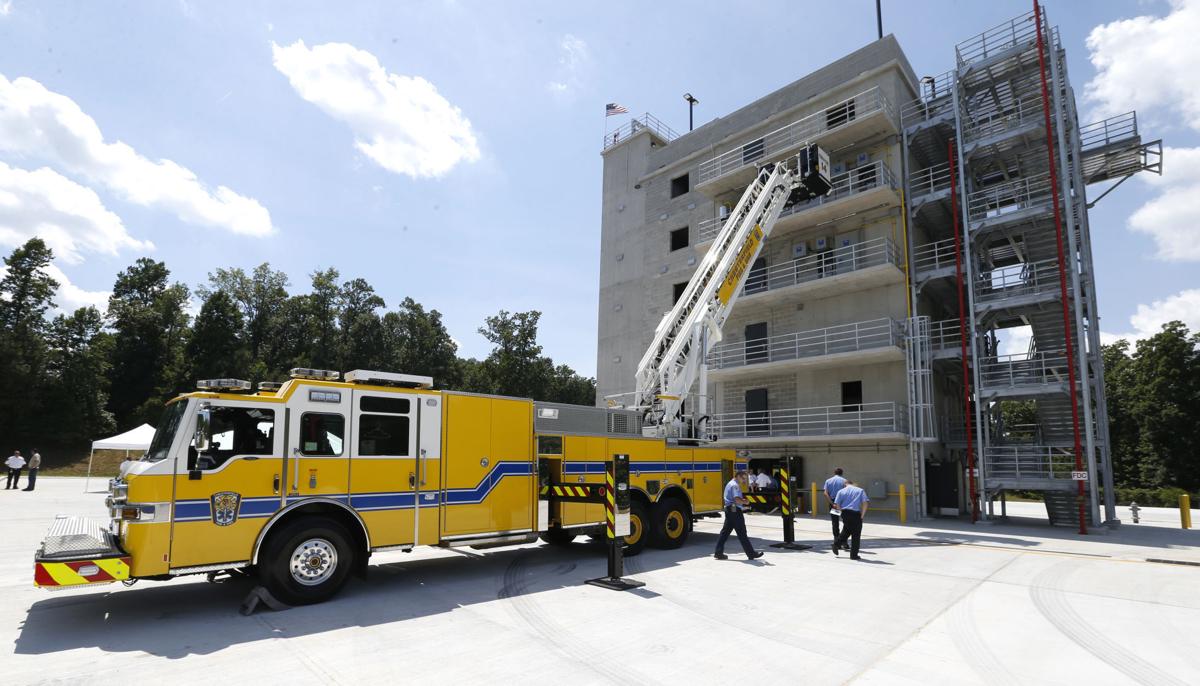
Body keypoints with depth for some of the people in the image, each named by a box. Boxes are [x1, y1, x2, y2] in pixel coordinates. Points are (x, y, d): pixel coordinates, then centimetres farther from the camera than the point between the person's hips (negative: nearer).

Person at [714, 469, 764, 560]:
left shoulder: (730, 484, 19)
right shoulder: (735, 485, -14)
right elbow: (737, 499, -25)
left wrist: (742, 499, 16)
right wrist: (745, 502, -8)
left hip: (729, 509, 10)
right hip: (735, 510, -10)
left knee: (725, 531, 9)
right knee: (742, 533, -3)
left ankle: (718, 552, 9)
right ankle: (751, 553, 4)